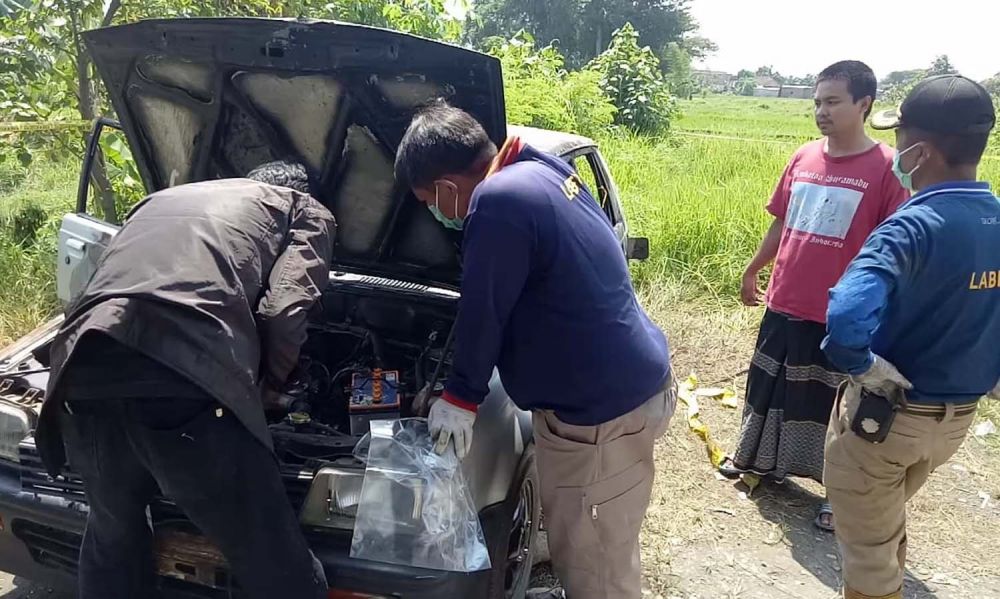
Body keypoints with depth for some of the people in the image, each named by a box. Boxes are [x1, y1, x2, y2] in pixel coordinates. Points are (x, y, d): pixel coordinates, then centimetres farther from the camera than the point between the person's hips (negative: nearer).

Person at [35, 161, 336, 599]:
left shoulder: (160, 201, 39)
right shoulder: (305, 211, 22)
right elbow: (284, 315, 5)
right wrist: (260, 390, 22)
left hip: (81, 379, 7)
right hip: (186, 386, -6)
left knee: (112, 538, 34)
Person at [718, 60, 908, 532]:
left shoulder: (886, 168, -13)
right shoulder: (803, 158, 3)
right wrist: (752, 272, 20)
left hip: (841, 315, -5)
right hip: (784, 304, 6)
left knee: (833, 401, 8)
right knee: (772, 386, 20)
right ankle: (760, 460, 42)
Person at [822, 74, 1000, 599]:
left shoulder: (915, 225, -27)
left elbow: (847, 315, -45)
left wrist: (862, 364, -26)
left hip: (885, 413, -8)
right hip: (957, 417, 8)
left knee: (867, 553, 13)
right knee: (889, 520, 32)